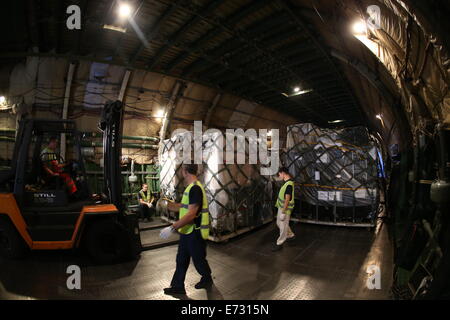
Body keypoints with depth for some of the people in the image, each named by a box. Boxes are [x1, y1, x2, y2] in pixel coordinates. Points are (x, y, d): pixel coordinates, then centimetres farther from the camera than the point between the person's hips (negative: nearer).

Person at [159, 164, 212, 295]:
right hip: (187, 232, 9)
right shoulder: (191, 187, 9)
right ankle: (178, 286, 31)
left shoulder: (195, 188, -24)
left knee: (198, 259, 12)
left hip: (195, 233, -9)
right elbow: (183, 207, 16)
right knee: (181, 260, 17)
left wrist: (172, 228, -30)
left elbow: (191, 214, -30)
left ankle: (207, 280, 37)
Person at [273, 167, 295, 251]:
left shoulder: (289, 184, -25)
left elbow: (287, 199, -25)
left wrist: (283, 211, -22)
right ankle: (290, 235, 41)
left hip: (285, 209, -10)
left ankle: (280, 244, 14)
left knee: (283, 226, 2)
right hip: (281, 207, 10)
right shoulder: (287, 182, 6)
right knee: (279, 223, 22)